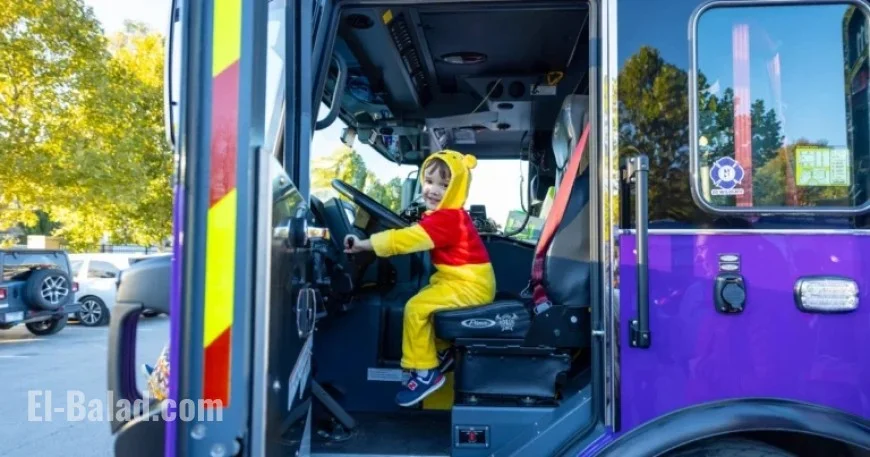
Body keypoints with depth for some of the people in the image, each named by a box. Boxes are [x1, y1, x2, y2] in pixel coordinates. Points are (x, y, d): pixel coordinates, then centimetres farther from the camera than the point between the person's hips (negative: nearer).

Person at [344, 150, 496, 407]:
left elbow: (406, 239, -27)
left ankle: (425, 371, -5)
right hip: (462, 280, 11)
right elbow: (414, 236, 12)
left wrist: (363, 245, -25)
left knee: (416, 307, -16)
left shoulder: (447, 219, -24)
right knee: (425, 301, 21)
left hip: (470, 284, -11)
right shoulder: (446, 216, 10)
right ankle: (442, 352, 31)